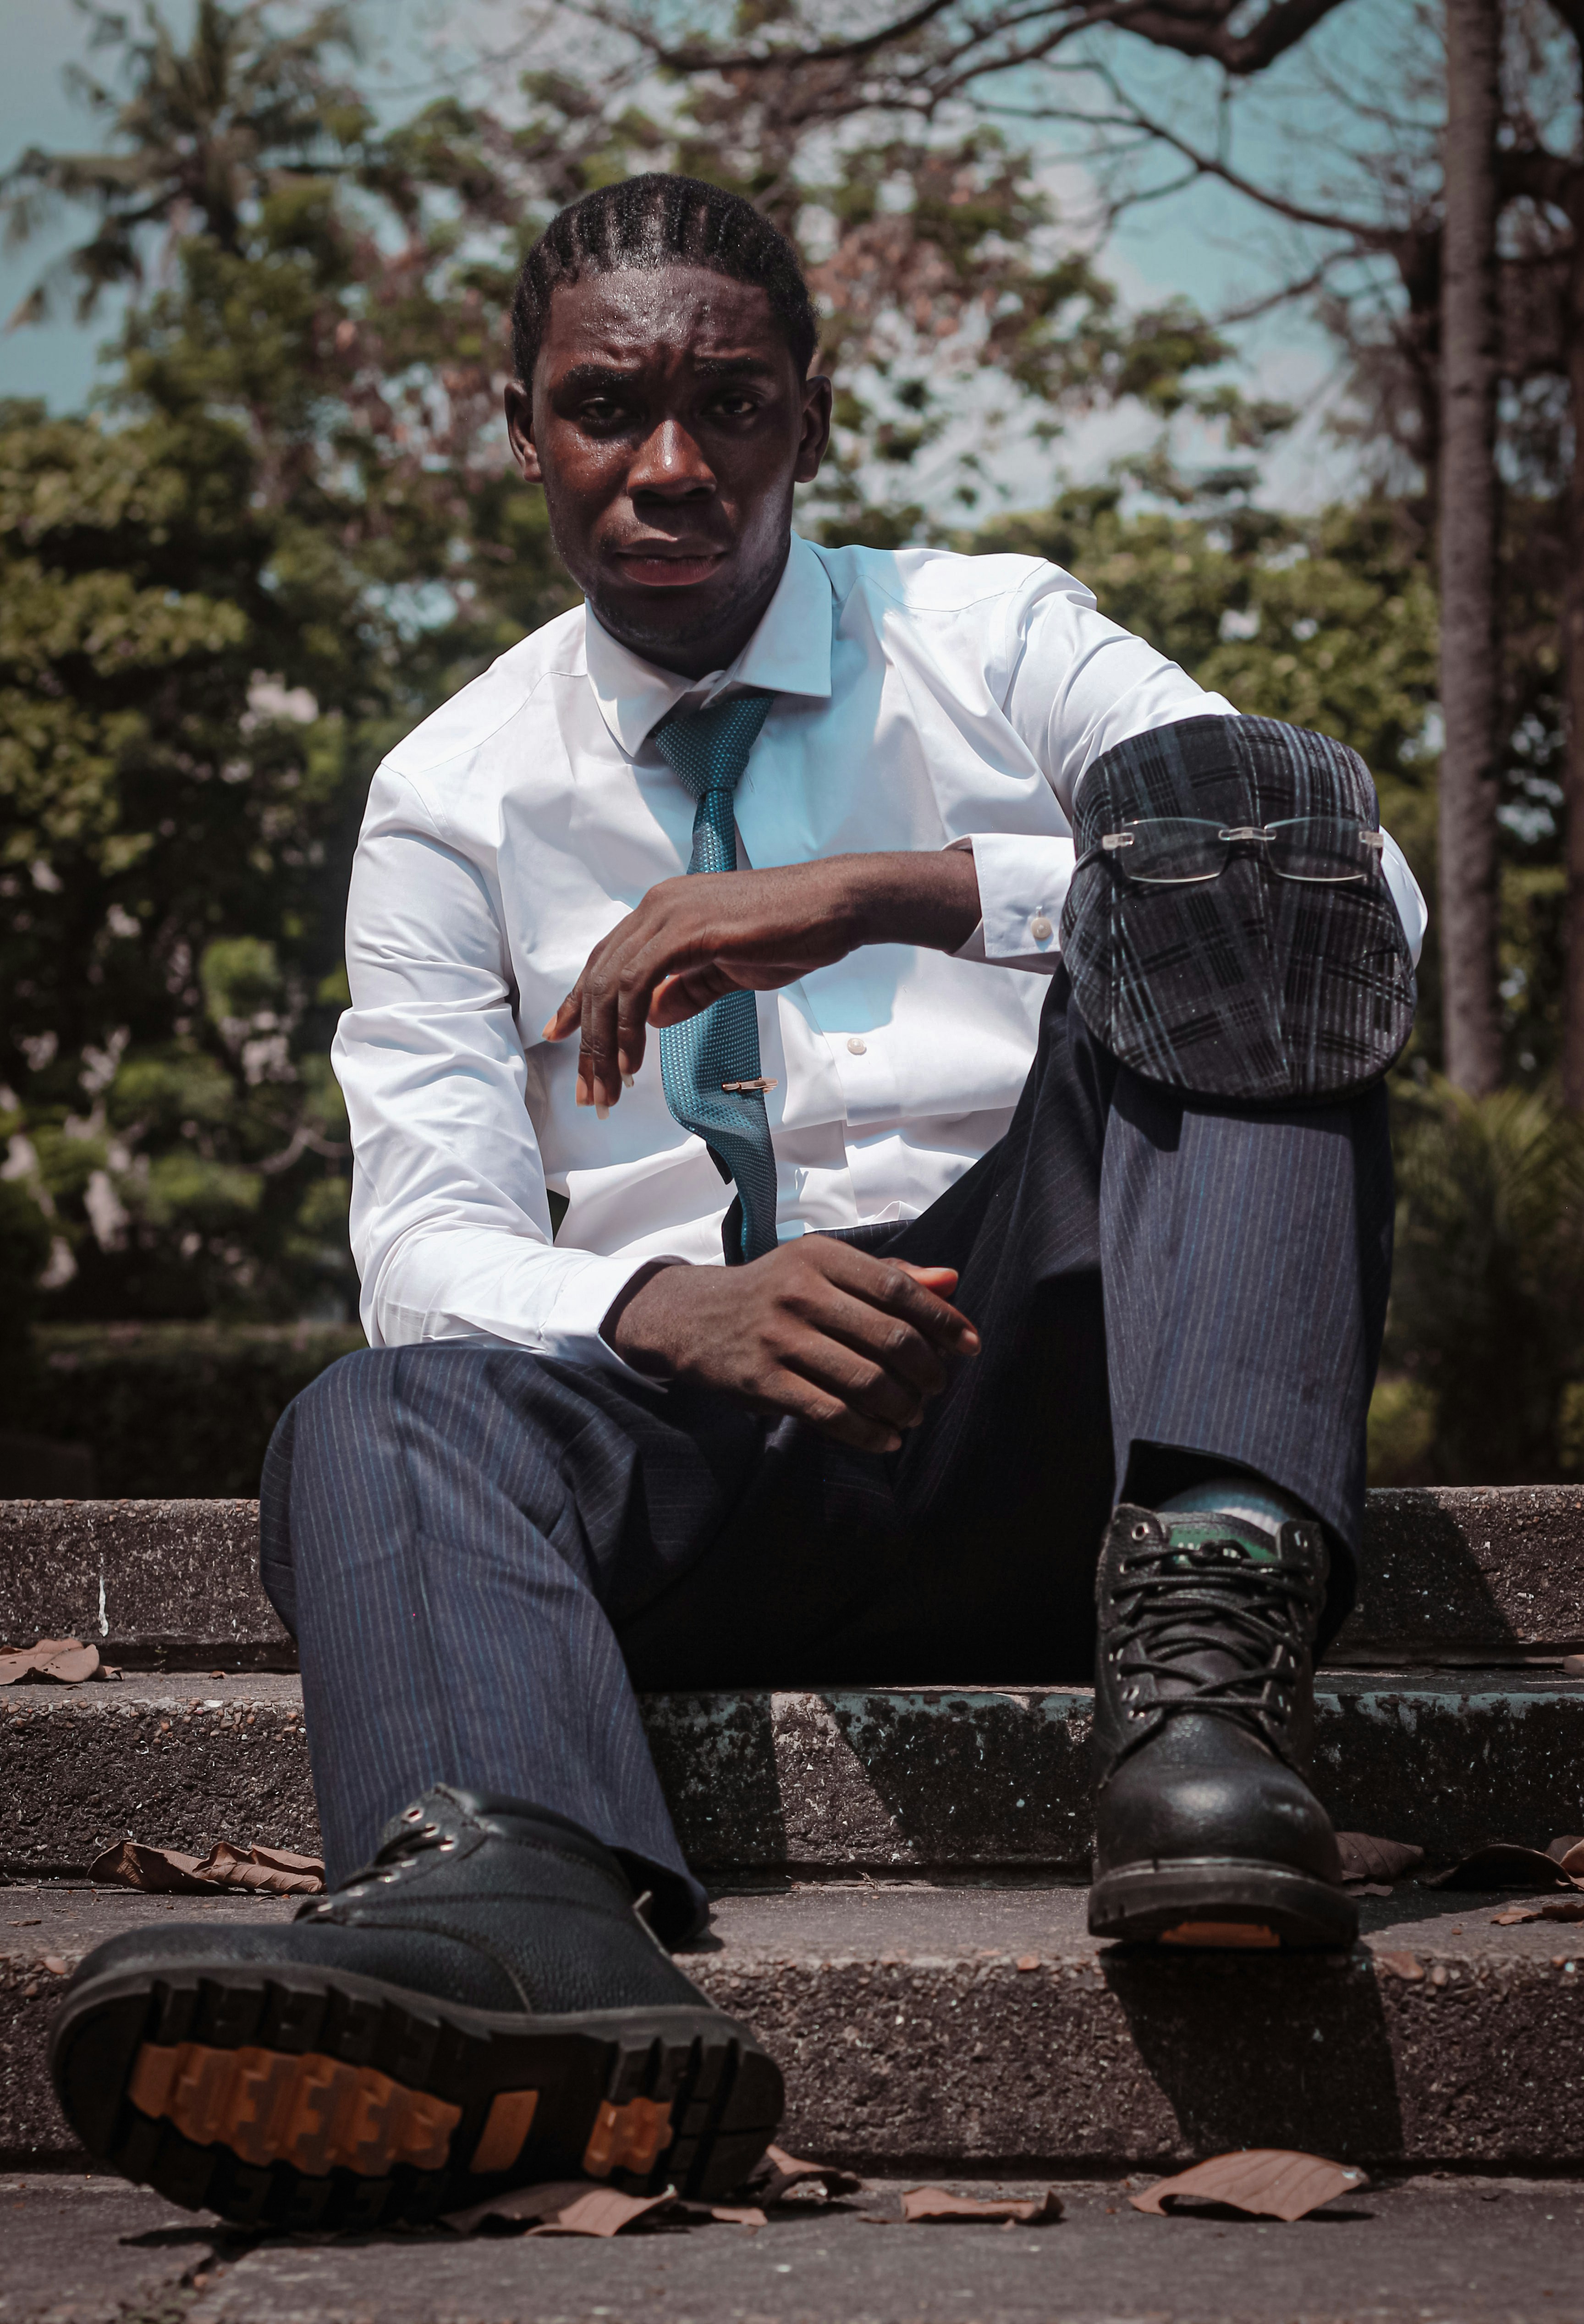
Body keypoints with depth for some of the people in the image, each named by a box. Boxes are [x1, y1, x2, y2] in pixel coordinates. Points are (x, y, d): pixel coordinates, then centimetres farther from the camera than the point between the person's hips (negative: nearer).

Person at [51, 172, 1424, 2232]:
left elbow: (1357, 899, -4)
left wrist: (888, 890, -18)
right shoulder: (450, 798, 15)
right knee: (379, 1420, -29)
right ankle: (515, 1911, -62)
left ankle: (1204, 1641, -41)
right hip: (685, 1440, 1)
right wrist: (664, 1305, -23)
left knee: (1211, 824, -22)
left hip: (1047, 1397, -1)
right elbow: (431, 1239, 2)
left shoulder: (996, 641, 13)